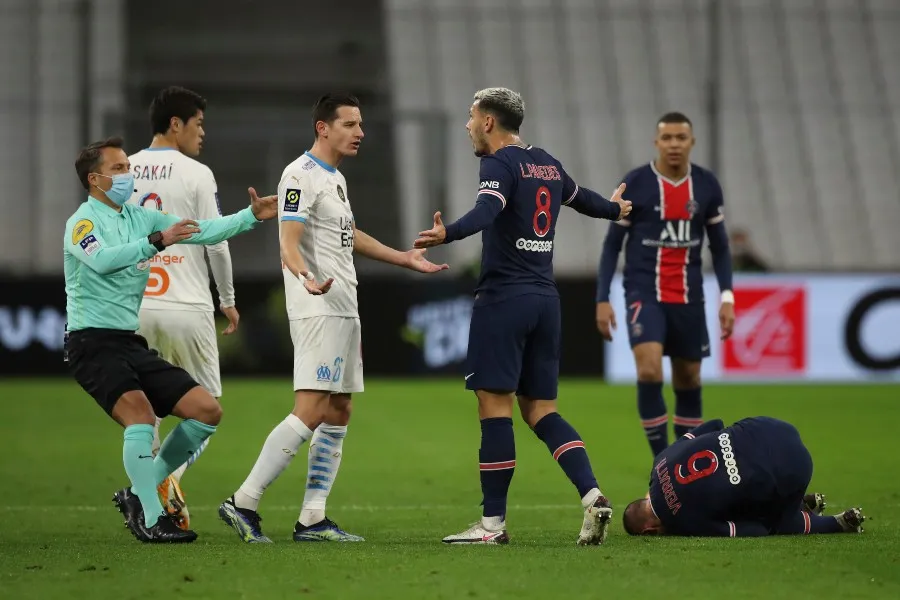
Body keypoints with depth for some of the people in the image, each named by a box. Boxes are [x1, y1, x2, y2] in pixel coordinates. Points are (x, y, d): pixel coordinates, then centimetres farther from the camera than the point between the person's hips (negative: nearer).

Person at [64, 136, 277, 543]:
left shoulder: (140, 217, 14)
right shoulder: (81, 222, -8)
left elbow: (202, 232, 11)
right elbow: (102, 260, -30)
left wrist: (253, 215, -1)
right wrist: (157, 241, -39)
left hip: (131, 342, 8)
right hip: (92, 343, -8)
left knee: (207, 411, 1)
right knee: (141, 414, -29)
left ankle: (138, 495, 9)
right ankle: (150, 520, -25)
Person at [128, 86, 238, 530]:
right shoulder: (196, 175, -5)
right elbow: (217, 243, -5)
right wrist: (228, 299, 9)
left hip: (133, 309, 4)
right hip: (187, 308, -4)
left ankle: (156, 509, 10)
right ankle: (168, 478, -16)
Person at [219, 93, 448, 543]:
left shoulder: (335, 178, 19)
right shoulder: (301, 176, -12)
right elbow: (289, 243, -22)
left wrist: (405, 259, 37)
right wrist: (307, 278, -41)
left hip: (344, 310, 10)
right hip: (319, 310, -10)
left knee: (338, 414, 8)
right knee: (310, 413, -16)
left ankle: (312, 519, 10)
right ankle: (243, 503, -15)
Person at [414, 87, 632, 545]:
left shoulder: (500, 165, -7)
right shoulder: (547, 164, 17)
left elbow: (486, 212, -28)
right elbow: (580, 197, 37)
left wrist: (447, 234, -46)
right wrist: (614, 209, 59)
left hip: (503, 298, -8)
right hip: (545, 298, 8)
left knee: (494, 405, -4)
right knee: (540, 409, 10)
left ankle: (493, 522, -2)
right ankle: (591, 495, -6)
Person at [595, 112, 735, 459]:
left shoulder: (707, 186, 2)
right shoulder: (634, 184, -7)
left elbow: (719, 246, 10)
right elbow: (612, 245, 0)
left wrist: (727, 297, 1)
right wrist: (602, 299, -7)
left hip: (689, 298, 3)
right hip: (644, 293, -3)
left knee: (688, 381, 9)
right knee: (649, 371, -22)